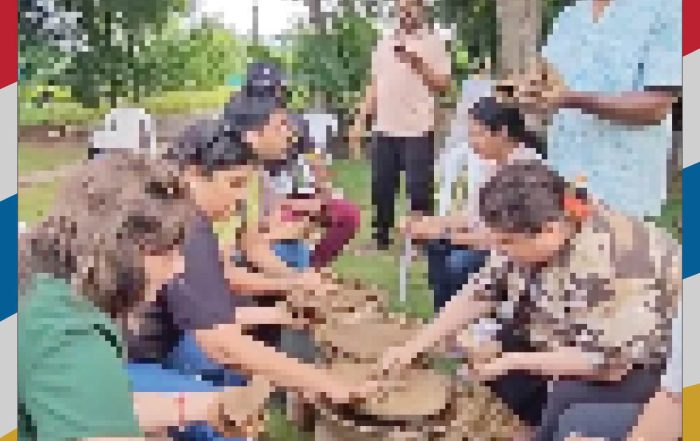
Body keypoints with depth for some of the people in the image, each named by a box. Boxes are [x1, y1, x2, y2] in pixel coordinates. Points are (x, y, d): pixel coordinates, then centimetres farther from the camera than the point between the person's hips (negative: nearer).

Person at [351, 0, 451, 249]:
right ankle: (381, 237, 19)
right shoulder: (384, 44, 16)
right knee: (381, 186, 7)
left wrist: (417, 63, -17)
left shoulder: (433, 43, 1)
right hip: (385, 128, 5)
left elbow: (443, 84, -5)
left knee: (418, 188, -5)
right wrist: (360, 120, 12)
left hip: (418, 128, -5)